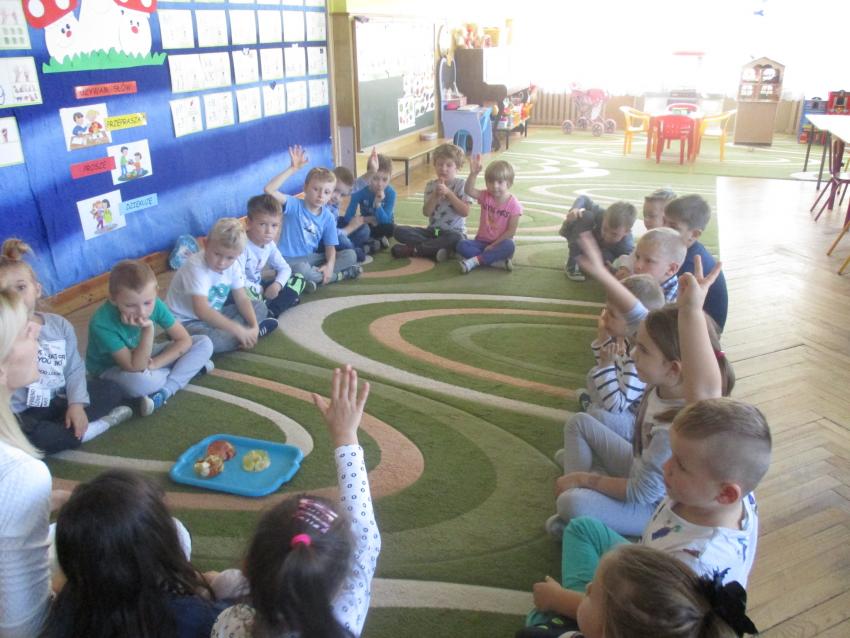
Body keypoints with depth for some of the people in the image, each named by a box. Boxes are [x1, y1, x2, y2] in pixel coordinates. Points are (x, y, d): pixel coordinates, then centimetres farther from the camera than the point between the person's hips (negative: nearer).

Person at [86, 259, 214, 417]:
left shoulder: (155, 304, -21)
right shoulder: (102, 324, -34)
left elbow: (185, 340, -13)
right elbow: (136, 367, -34)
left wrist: (154, 364, -24)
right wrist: (148, 329, -44)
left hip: (142, 357, 6)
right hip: (111, 369, -5)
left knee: (204, 343, -12)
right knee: (139, 380, -43)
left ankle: (164, 392, -21)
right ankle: (186, 369, -13)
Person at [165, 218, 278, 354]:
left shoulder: (232, 265, -6)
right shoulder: (195, 266, -29)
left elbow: (242, 299, -3)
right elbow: (201, 310, -38)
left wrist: (254, 326, -19)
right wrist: (238, 330, -39)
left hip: (214, 316, 7)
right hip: (186, 321, -7)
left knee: (260, 306, 4)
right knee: (208, 339, -39)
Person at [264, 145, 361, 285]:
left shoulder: (328, 217, 1)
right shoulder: (294, 205, -12)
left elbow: (330, 246, 0)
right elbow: (269, 190, -27)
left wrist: (330, 265, -22)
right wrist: (293, 168, -28)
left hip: (311, 258, 5)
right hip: (289, 260, -4)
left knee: (350, 255, -9)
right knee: (301, 269, -40)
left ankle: (315, 276, -21)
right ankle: (340, 275, -17)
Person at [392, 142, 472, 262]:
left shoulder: (461, 184, -2)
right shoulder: (431, 185, 7)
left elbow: (465, 212, -13)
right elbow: (426, 212, -2)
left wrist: (448, 192, -17)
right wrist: (436, 195, -16)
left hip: (454, 231, -3)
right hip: (432, 231, 4)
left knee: (455, 238, -42)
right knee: (399, 231, -16)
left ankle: (414, 250, -24)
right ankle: (437, 250, -25)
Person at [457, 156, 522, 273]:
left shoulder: (514, 205, -10)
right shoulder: (485, 196, 0)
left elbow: (511, 231, -13)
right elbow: (468, 190, -19)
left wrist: (493, 246, -18)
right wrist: (473, 173, -34)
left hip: (499, 243, -3)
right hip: (482, 241, 3)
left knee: (510, 246, -36)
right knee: (461, 245, -24)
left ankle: (475, 260, -30)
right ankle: (499, 262, -30)